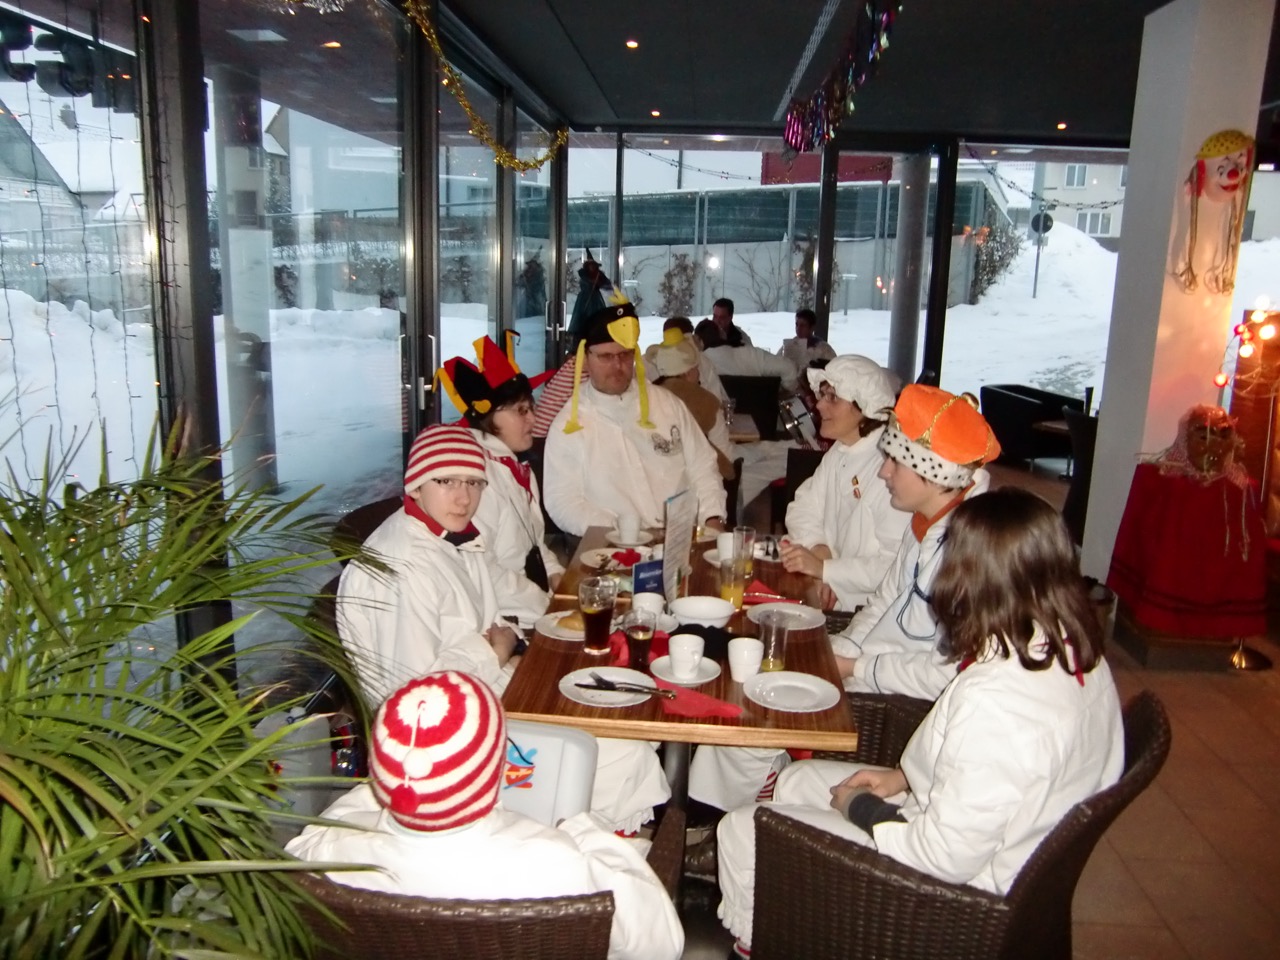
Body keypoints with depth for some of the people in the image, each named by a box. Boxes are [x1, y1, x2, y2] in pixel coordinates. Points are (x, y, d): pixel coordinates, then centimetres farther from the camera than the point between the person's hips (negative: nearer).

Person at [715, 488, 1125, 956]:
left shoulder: (992, 700, -37)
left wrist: (861, 809, -12)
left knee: (742, 830, 2)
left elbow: (949, 856, -28)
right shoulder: (1079, 654, -8)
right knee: (798, 779, 20)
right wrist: (904, 776, 4)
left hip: (957, 883, -9)